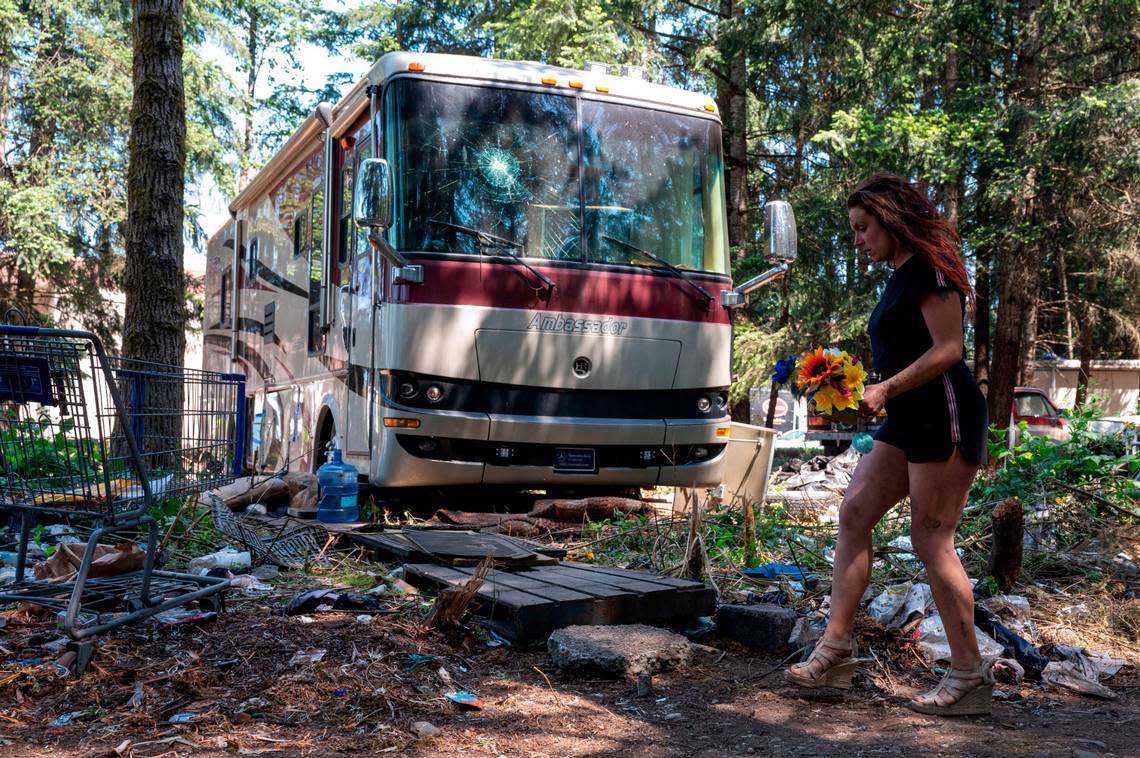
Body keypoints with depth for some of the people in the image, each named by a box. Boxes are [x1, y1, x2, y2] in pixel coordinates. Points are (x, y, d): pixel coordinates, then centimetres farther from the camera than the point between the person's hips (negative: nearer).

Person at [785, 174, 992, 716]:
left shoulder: (929, 267, -10)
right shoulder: (900, 276, 19)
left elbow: (948, 349, -18)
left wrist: (886, 389, -21)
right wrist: (867, 392, 10)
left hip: (944, 415, -10)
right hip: (909, 420, 10)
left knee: (930, 540, -8)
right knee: (853, 513, 3)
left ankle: (969, 677, 4)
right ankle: (836, 648, 5)